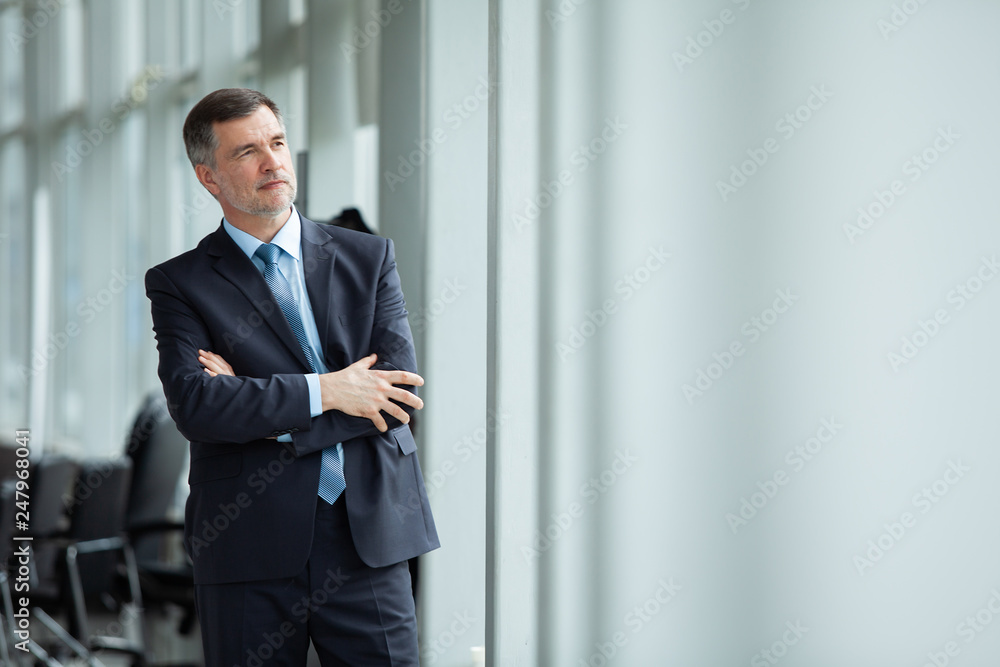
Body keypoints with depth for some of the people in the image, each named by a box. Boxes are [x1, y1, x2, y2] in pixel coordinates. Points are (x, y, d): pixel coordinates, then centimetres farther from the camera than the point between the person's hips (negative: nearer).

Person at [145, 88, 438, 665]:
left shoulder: (369, 258, 9)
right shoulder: (180, 283, 4)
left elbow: (401, 389, -2)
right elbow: (194, 406, -12)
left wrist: (262, 412, -8)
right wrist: (322, 392, -13)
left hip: (369, 537, 2)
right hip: (248, 547, -1)